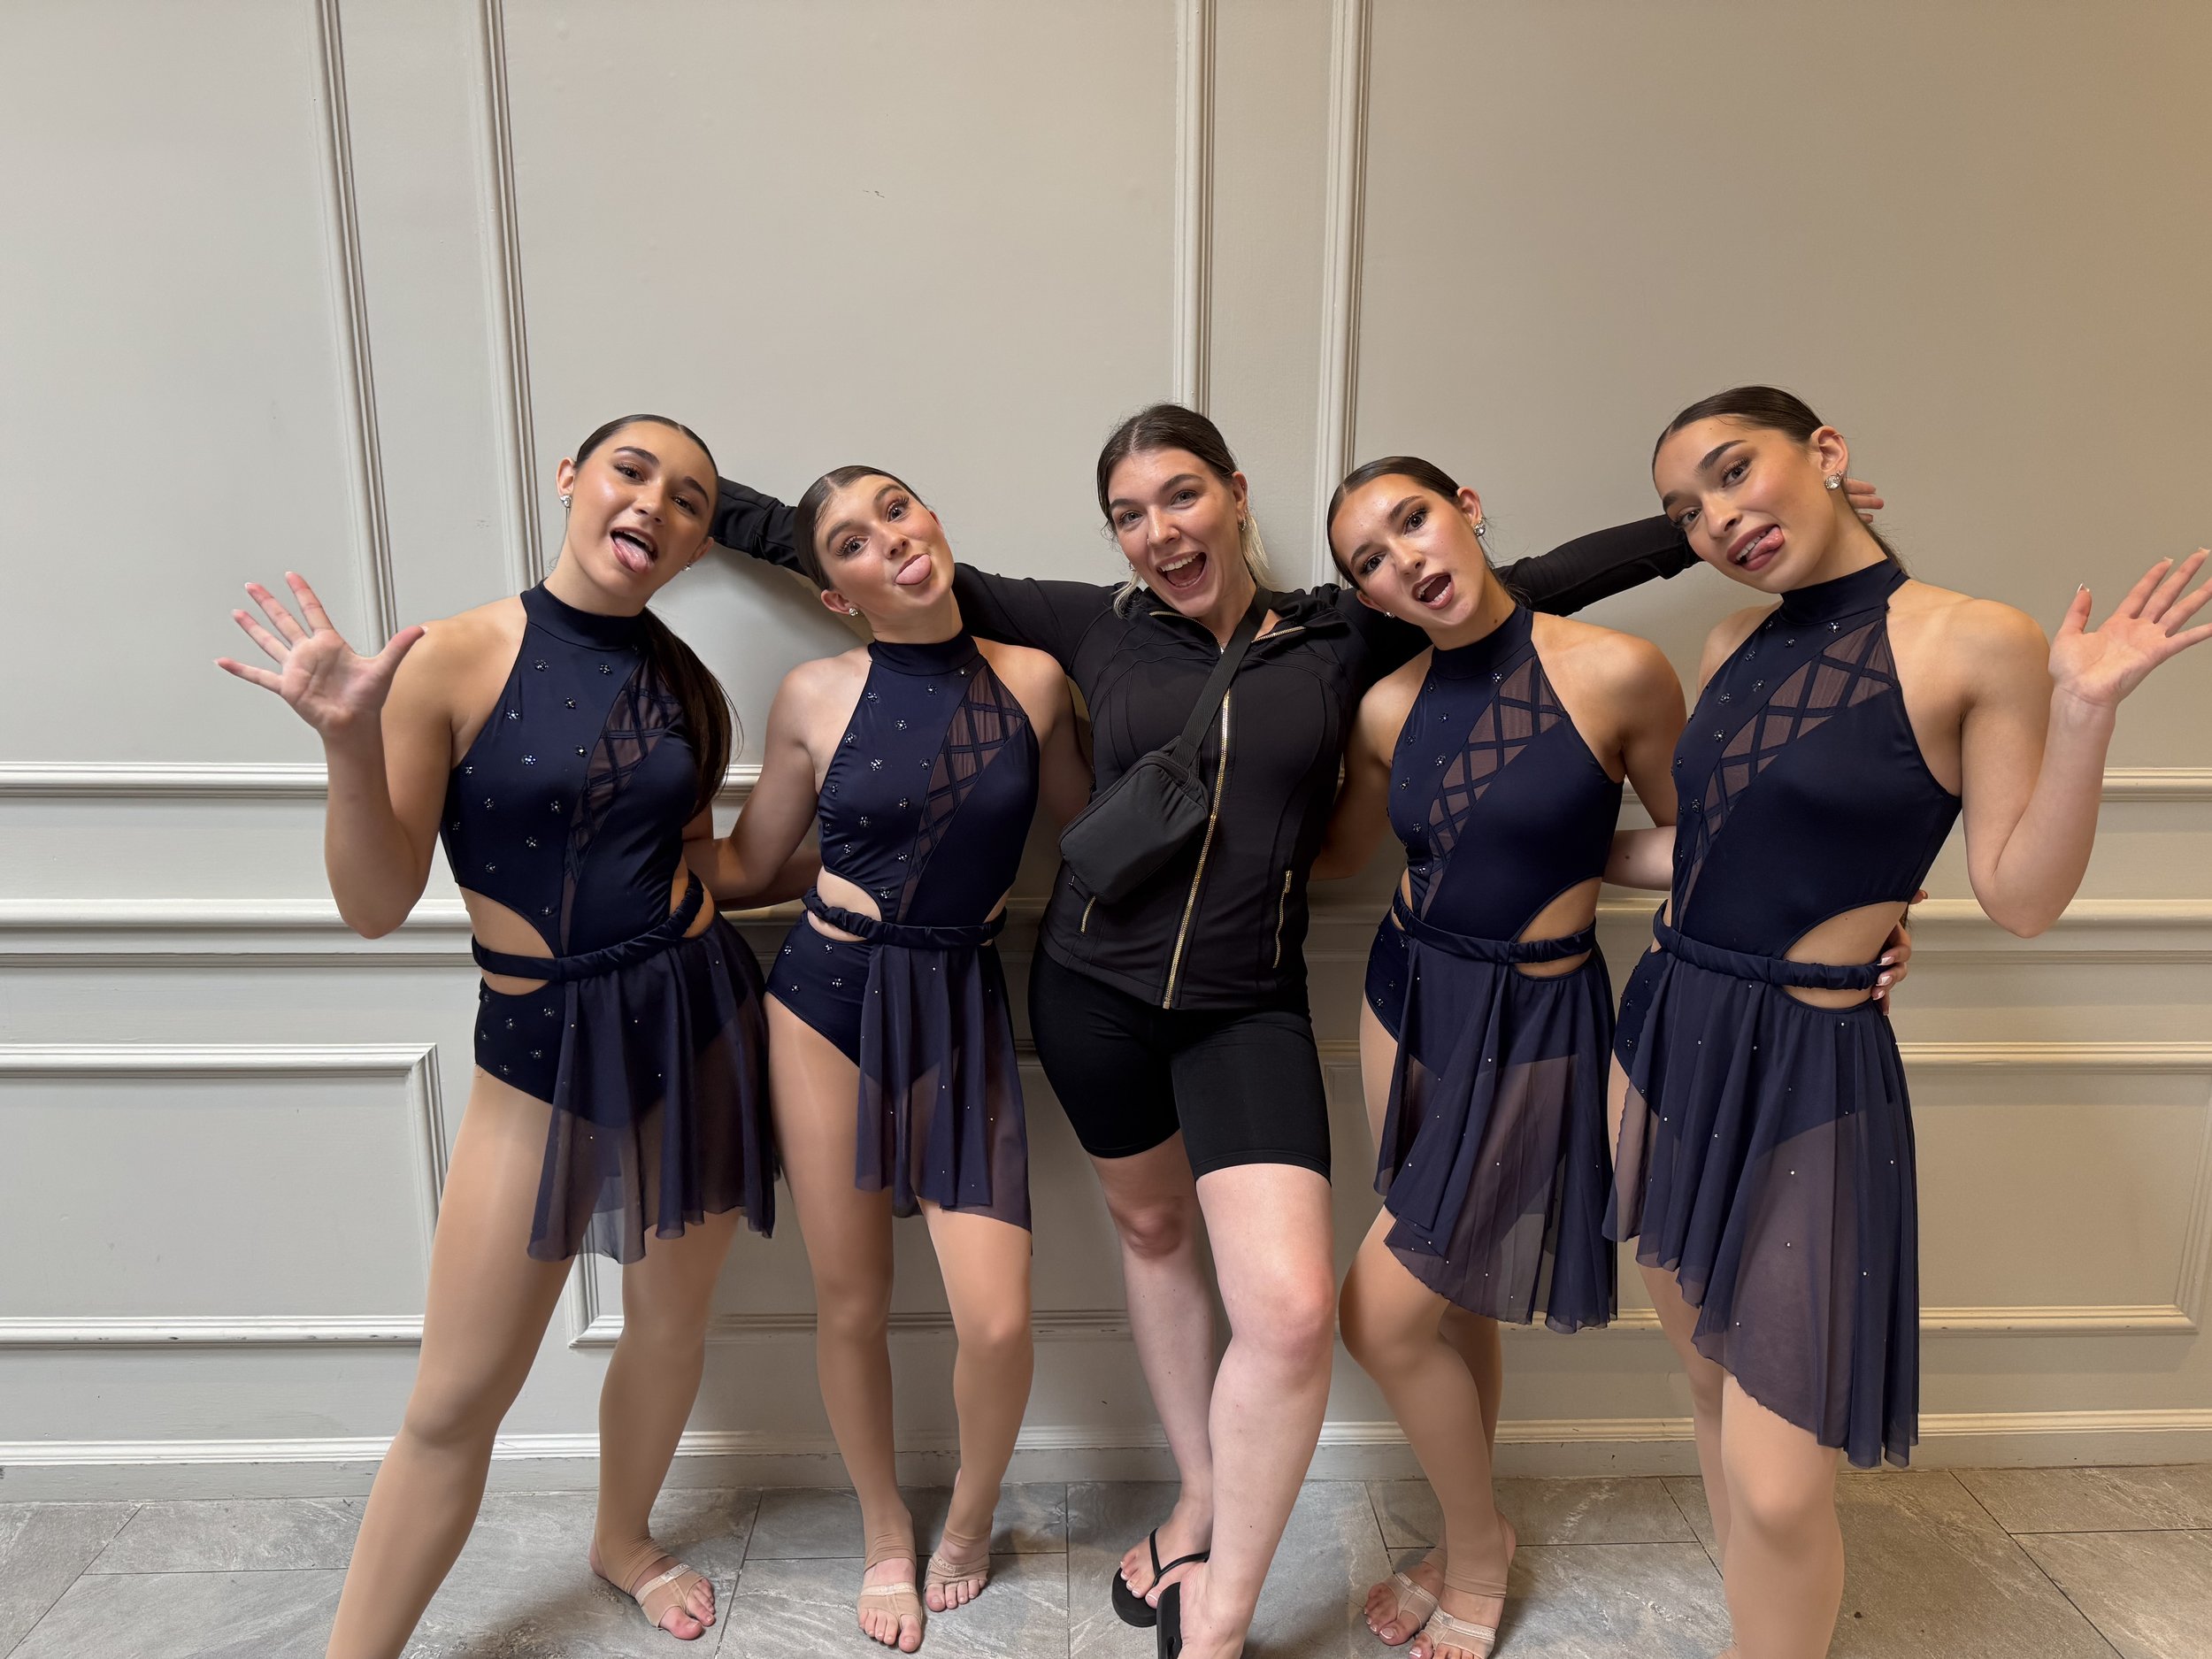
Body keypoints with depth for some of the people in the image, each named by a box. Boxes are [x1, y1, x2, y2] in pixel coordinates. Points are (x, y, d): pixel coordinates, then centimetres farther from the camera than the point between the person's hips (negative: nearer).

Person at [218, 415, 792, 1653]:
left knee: (674, 1320, 19)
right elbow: (377, 905, -11)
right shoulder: (452, 662, -11)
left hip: (698, 1022, 4)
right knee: (458, 1398, 5)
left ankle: (624, 1539, 48)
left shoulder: (681, 679, 2)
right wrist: (351, 746, -25)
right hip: (542, 1044, -3)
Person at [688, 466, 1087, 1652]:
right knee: (850, 1301, 11)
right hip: (827, 997, 0)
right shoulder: (816, 696, -4)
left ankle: (970, 1520, 29)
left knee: (996, 1318, -6)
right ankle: (885, 1533, 40)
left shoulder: (1032, 680, -1)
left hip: (961, 1010, 0)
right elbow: (743, 869, 5)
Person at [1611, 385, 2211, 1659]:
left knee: (1777, 1486, -4)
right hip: (1670, 1036, 6)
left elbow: (2021, 897, -10)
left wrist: (2085, 714, -20)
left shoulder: (1978, 643, -9)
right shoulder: (1733, 647, 8)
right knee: (1714, 1380, 19)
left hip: (1809, 1075, -6)